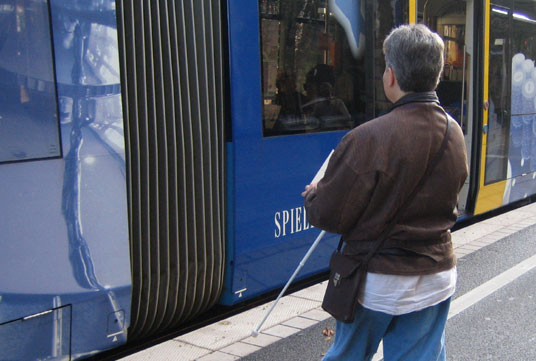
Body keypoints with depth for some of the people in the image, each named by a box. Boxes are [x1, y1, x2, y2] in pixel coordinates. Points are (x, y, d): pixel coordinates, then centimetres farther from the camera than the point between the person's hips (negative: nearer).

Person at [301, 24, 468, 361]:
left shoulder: (369, 139, -24)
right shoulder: (455, 134, -2)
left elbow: (329, 216, -18)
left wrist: (313, 194, 5)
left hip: (377, 283, -5)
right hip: (437, 278, 5)